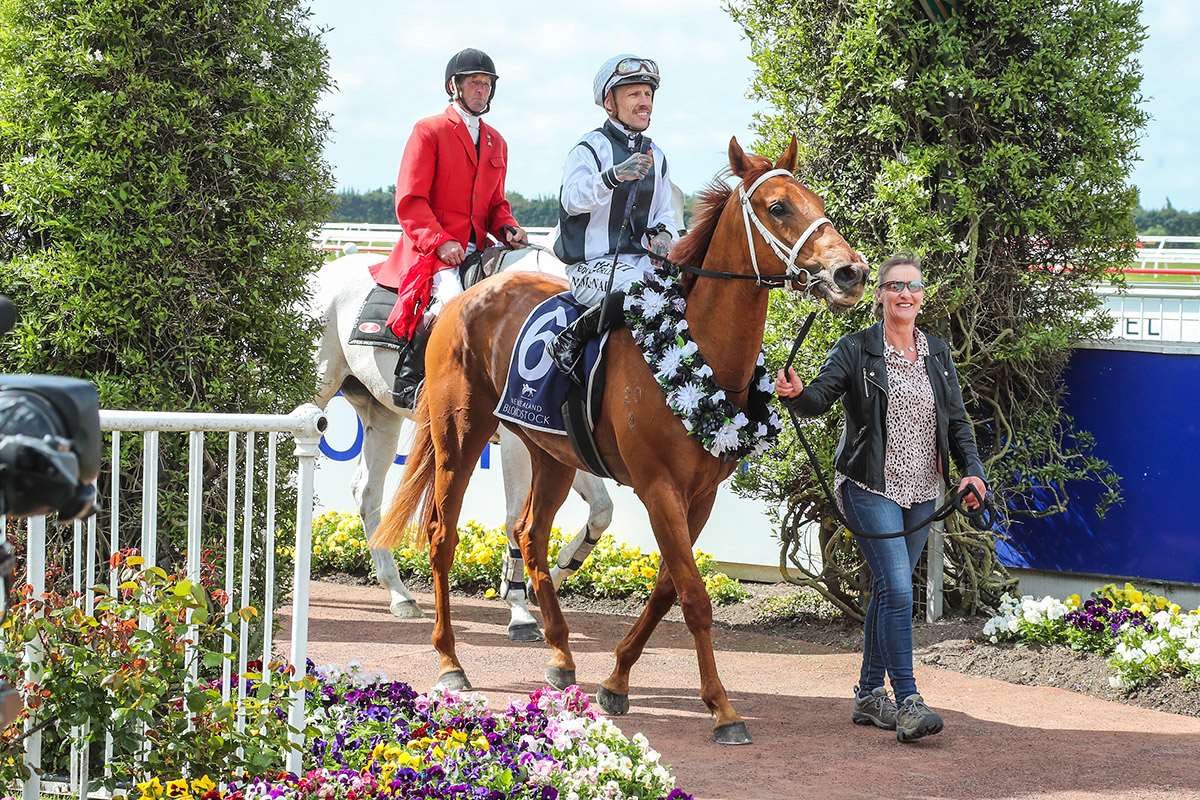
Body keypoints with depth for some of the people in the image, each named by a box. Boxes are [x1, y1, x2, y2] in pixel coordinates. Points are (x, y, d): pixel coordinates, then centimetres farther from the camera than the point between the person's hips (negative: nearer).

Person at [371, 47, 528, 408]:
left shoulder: (496, 142, 22)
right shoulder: (428, 131, 1)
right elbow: (410, 201, -6)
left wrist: (508, 229, 4)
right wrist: (439, 241, -18)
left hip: (477, 249, 7)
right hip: (430, 248, -7)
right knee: (450, 299, -33)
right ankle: (407, 381, -21)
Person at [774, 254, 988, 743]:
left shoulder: (938, 355, 11)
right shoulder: (856, 350, -4)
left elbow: (957, 420, 11)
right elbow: (820, 398, -12)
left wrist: (972, 470, -3)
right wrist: (795, 393, -35)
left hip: (921, 493, 5)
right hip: (872, 488, -5)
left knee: (888, 590, 11)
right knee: (898, 589, -15)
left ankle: (869, 695, 20)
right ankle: (907, 702, -17)